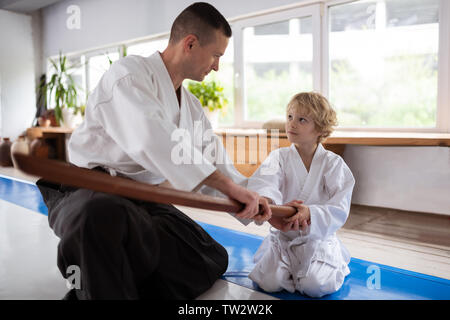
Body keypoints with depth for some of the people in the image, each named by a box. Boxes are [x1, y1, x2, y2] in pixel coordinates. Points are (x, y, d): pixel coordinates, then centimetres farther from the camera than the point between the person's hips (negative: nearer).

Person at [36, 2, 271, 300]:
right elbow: (151, 139, -33)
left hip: (141, 201, 8)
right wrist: (229, 186, -33)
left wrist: (265, 209, 2)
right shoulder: (129, 74, -13)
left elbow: (218, 168, 12)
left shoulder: (193, 108, 12)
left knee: (212, 259, 4)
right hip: (89, 190, -8)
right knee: (105, 215, -43)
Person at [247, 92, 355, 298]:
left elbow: (339, 209, -16)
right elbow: (265, 181, -27)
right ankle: (289, 264, 17)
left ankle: (336, 265, 13)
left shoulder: (333, 163, -7)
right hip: (282, 236, 2)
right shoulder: (279, 157, -4)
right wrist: (267, 204, -51)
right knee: (269, 281, -17)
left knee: (315, 286, -21)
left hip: (318, 238, -1)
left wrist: (310, 213, -37)